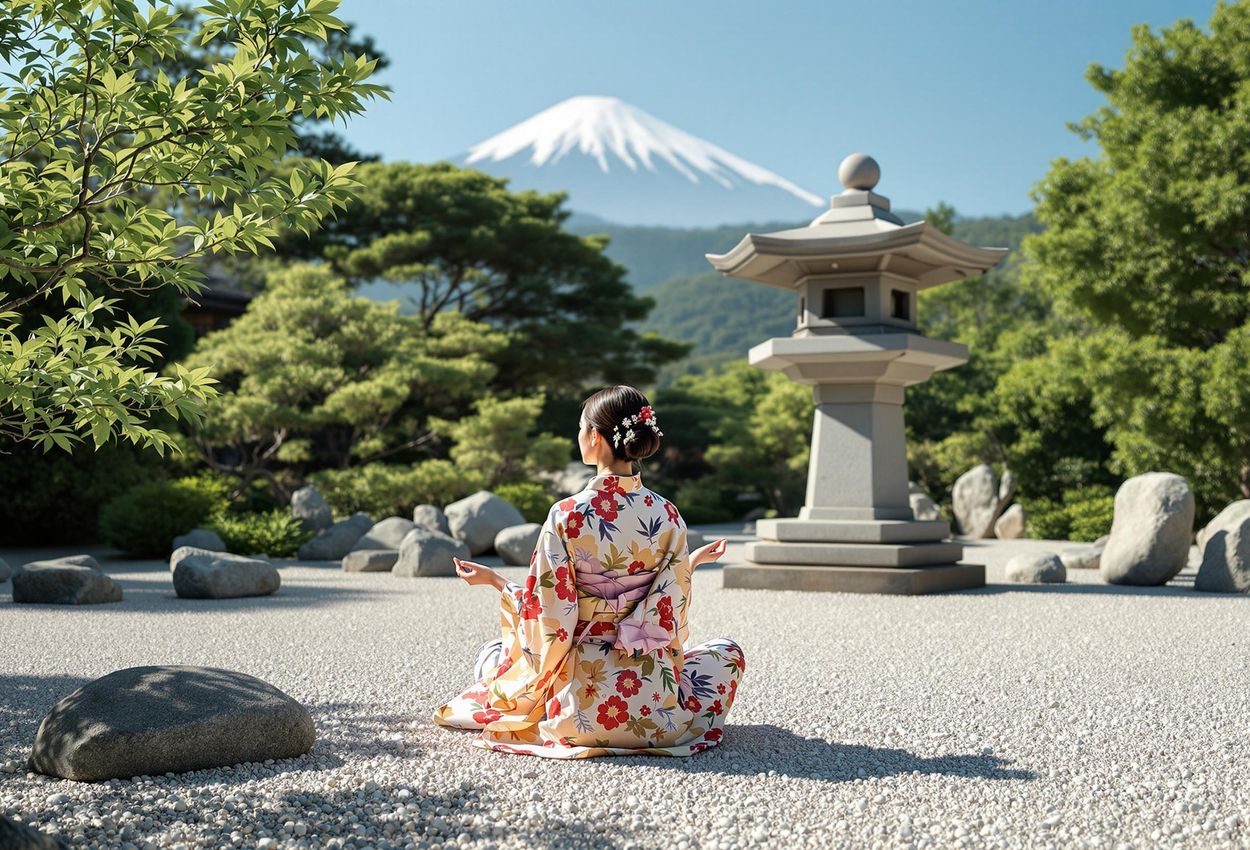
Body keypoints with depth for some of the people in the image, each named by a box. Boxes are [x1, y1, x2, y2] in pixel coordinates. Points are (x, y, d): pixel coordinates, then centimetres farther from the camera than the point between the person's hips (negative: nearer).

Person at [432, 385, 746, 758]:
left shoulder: (565, 516, -14)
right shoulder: (668, 516, -5)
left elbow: (549, 620, -10)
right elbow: (671, 617, 0)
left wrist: (494, 580, 5)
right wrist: (689, 564, 19)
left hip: (582, 701, -1)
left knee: (490, 654, 28)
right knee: (728, 651, 30)